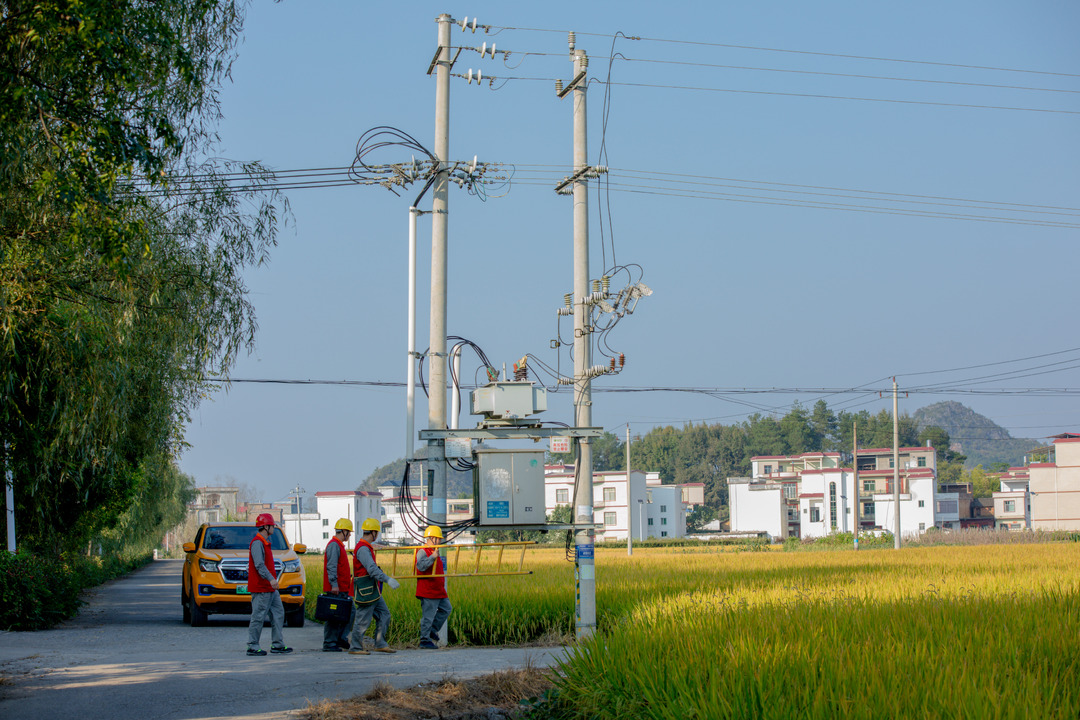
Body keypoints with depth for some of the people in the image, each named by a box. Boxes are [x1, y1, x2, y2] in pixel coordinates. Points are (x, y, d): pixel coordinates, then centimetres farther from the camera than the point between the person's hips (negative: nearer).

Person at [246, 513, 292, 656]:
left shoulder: (265, 543, 18)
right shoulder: (257, 543, -14)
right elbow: (259, 565, -24)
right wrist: (271, 579, -32)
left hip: (270, 589, 10)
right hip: (261, 589, -10)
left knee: (278, 614, 10)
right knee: (258, 617, -6)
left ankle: (277, 645, 13)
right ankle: (252, 647, -1)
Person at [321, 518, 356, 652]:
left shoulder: (339, 545, 19)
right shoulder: (334, 545, -13)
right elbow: (331, 567, -21)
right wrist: (334, 584, -25)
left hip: (343, 589, 10)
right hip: (335, 590, -10)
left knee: (350, 612, 8)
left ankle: (341, 638, 11)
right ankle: (329, 644, -2)